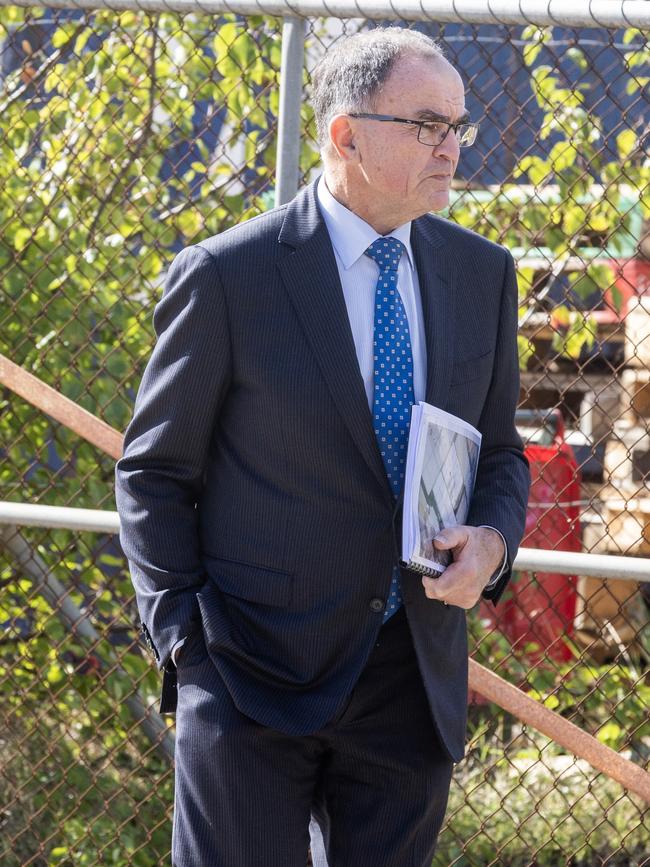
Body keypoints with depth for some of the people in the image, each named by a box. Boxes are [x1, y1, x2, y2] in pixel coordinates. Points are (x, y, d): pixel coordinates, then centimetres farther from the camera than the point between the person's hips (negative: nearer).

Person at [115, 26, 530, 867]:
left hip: (413, 679, 5)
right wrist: (183, 635, -10)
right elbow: (153, 473, -2)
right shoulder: (225, 278, -9)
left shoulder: (482, 274, 6)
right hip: (251, 677, -4)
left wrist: (492, 538, -6)